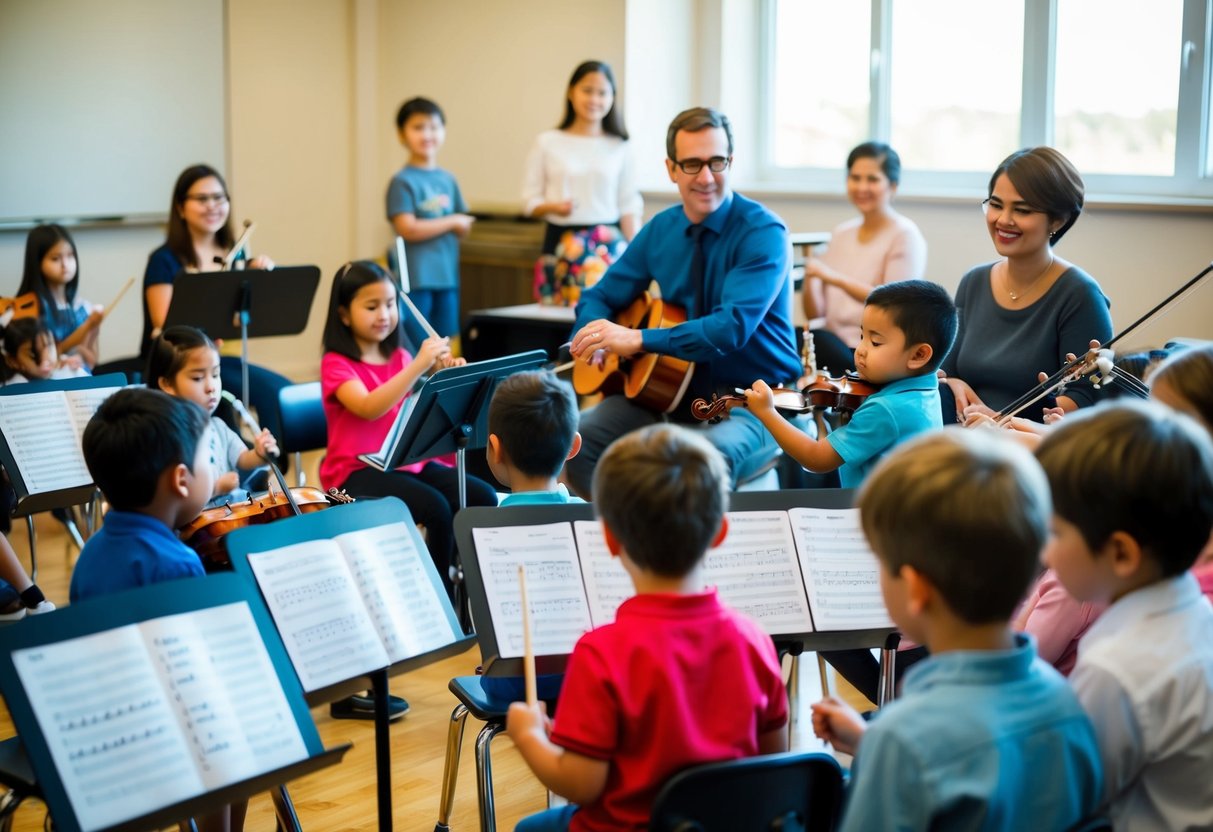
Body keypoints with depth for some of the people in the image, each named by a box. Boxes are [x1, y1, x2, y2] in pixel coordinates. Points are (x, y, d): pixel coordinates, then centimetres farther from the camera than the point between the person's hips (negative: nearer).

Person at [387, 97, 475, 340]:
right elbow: (407, 229, -15)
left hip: (447, 276, 6)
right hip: (415, 280, -6)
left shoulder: (448, 180, 11)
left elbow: (464, 227, 12)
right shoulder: (402, 182, -6)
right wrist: (451, 222, -7)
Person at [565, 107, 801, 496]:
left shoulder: (764, 233, -13)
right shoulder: (660, 230, 6)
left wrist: (637, 340, -33)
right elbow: (600, 297, 13)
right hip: (678, 393, 6)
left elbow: (732, 327, -25)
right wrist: (594, 338, -11)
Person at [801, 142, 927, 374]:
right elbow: (815, 313, 13)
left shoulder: (905, 235, -1)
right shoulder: (841, 234, 16)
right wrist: (810, 279, -8)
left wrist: (835, 278, -22)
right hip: (835, 344, 5)